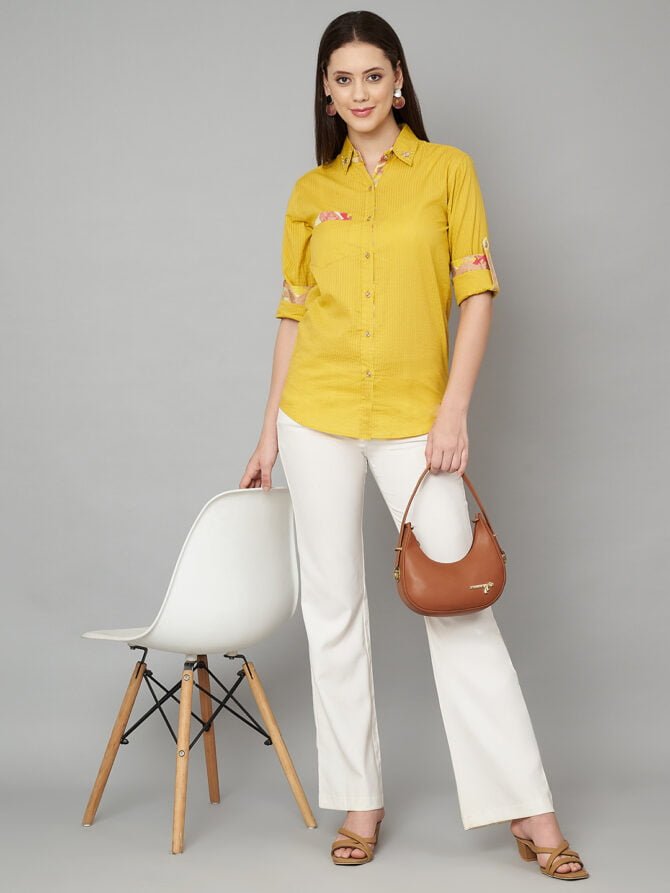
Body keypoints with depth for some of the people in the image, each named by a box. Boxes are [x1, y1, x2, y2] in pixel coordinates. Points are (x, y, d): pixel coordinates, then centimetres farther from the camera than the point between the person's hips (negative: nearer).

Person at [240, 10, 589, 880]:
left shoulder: (448, 170, 3)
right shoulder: (310, 193, 9)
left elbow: (478, 294, -1)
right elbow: (294, 316, 12)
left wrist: (454, 410, -11)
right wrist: (271, 431, 10)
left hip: (416, 417, -2)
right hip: (318, 416, 3)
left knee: (458, 600, -4)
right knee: (334, 607, 5)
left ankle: (530, 809, 4)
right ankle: (360, 800, 18)